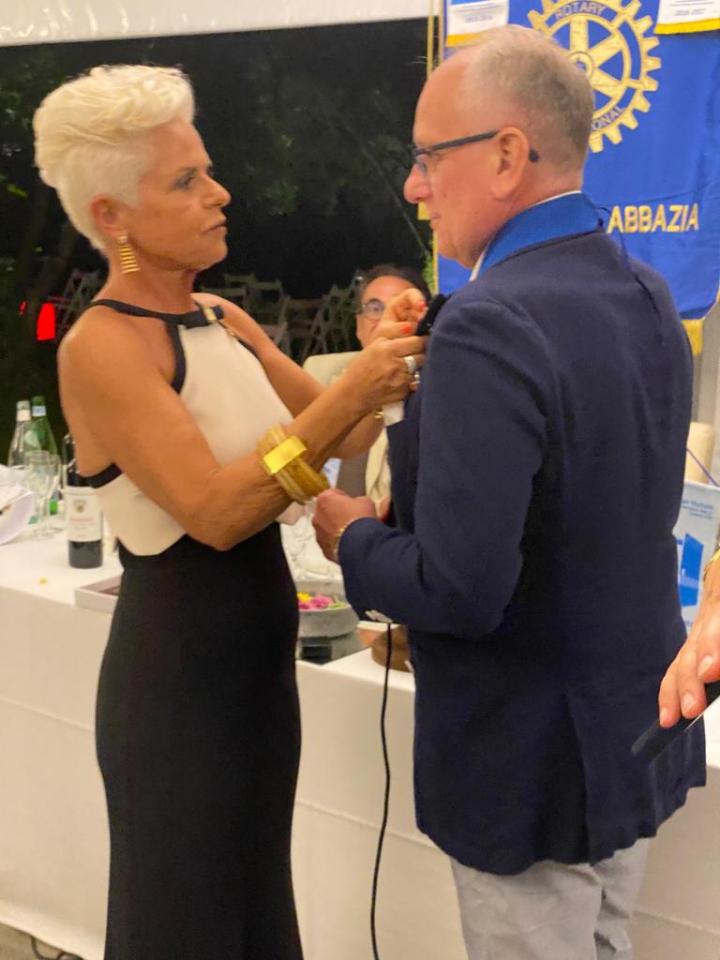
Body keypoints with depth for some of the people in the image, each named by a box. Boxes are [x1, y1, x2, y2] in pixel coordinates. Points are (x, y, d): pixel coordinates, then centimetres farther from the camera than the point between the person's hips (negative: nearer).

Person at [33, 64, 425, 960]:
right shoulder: (101, 347, -17)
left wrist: (391, 374, -10)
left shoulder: (223, 320, 6)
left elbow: (339, 436, 8)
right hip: (178, 677, -7)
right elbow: (214, 510, -26)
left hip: (259, 661, 7)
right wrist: (349, 391, -28)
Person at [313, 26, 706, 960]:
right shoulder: (645, 292, 2)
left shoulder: (490, 329, -26)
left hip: (533, 761, -8)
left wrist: (355, 538, -9)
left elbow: (462, 590, -29)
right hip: (639, 721, 8)